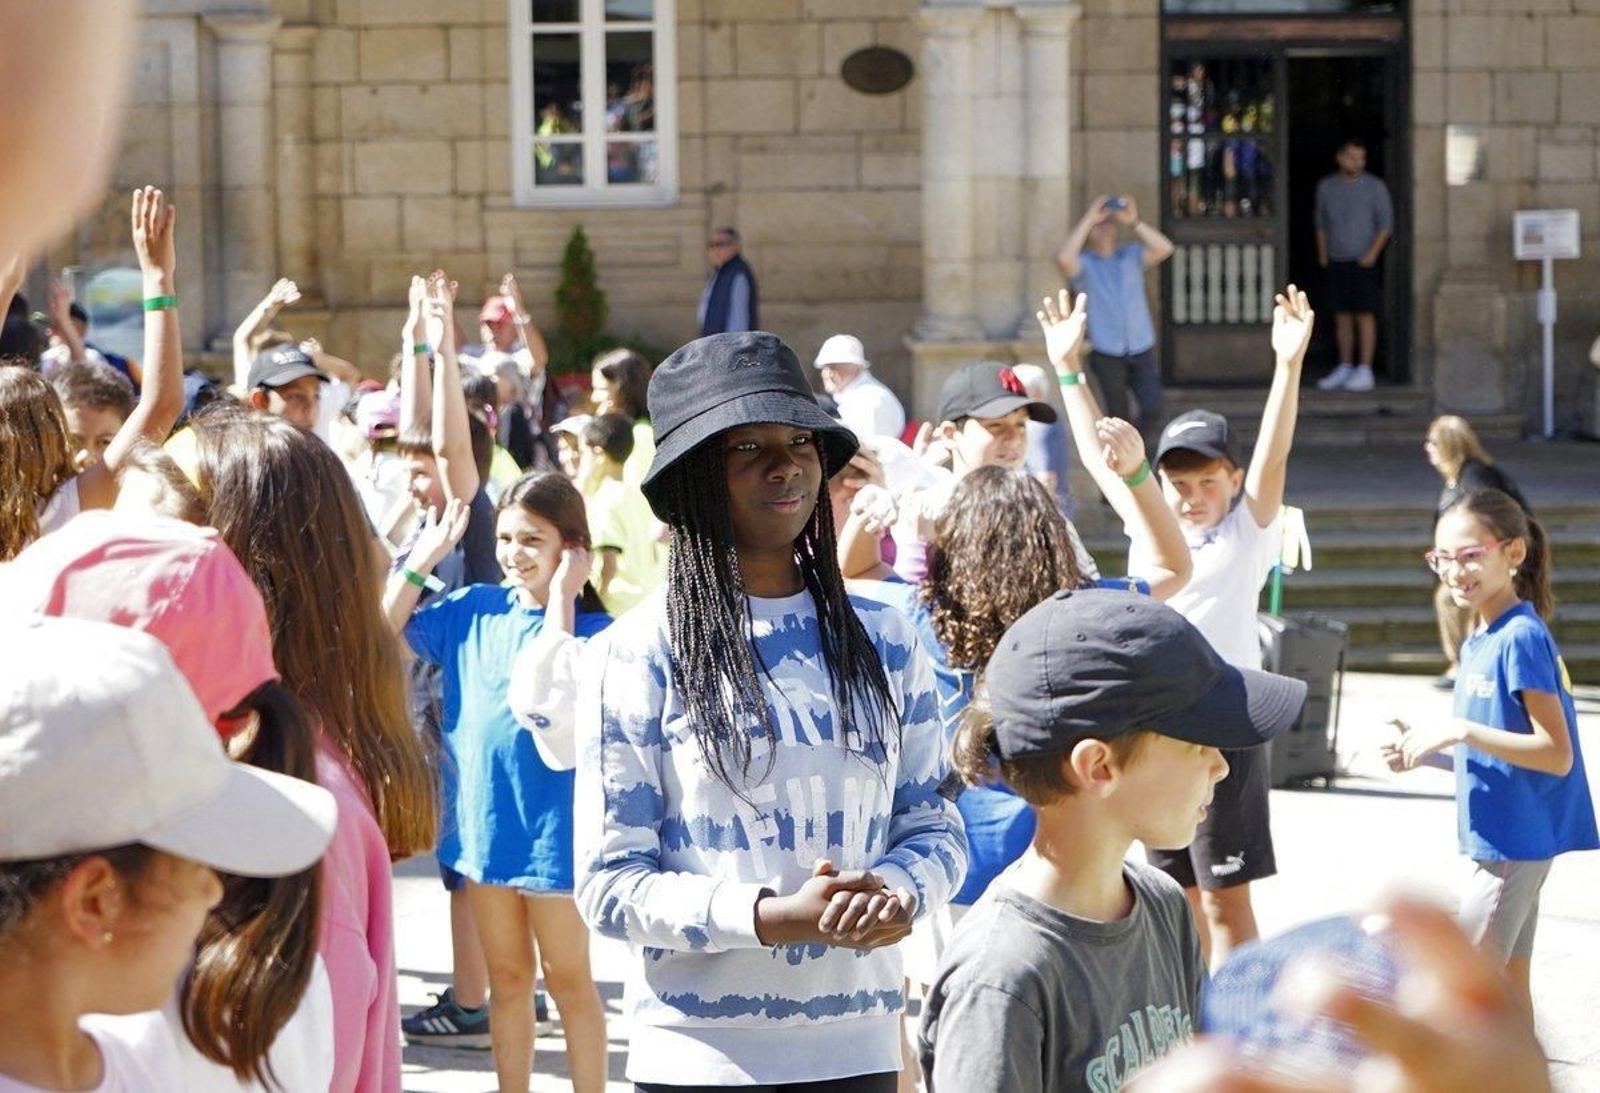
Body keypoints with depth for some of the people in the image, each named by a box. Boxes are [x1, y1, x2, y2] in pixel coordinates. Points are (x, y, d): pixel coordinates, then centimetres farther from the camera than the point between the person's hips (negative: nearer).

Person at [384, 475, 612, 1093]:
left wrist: (561, 592, -27)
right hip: (482, 817, 5)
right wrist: (423, 558, -3)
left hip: (552, 825, -5)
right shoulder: (474, 609, 3)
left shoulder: (591, 626, -13)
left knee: (567, 978, 7)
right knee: (507, 976, 16)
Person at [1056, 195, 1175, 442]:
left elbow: (1164, 249, -7)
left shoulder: (1132, 256, 9)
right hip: (1107, 355, -2)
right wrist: (1088, 219, -16)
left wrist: (1133, 222, -12)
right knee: (1119, 417, 5)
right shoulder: (1084, 264, 1)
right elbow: (1064, 258, -21)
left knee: (1153, 410, -6)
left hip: (1142, 351, 2)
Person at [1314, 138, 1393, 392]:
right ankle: (1344, 369, 13)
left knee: (1365, 315, -6)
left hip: (1363, 263, -4)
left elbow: (1386, 224, -4)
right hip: (1336, 263, 4)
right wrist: (1322, 255, 9)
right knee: (1342, 316, 7)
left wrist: (1372, 254, -14)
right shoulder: (1326, 187, 8)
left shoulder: (1375, 187, -4)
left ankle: (1364, 372, -5)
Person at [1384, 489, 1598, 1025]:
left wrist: (1460, 730, -24)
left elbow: (1556, 754, -21)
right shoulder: (1478, 643, 10)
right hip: (1508, 840, 9)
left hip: (1514, 841, -9)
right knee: (1507, 978, 13)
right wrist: (1429, 748, 5)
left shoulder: (1521, 639, -17)